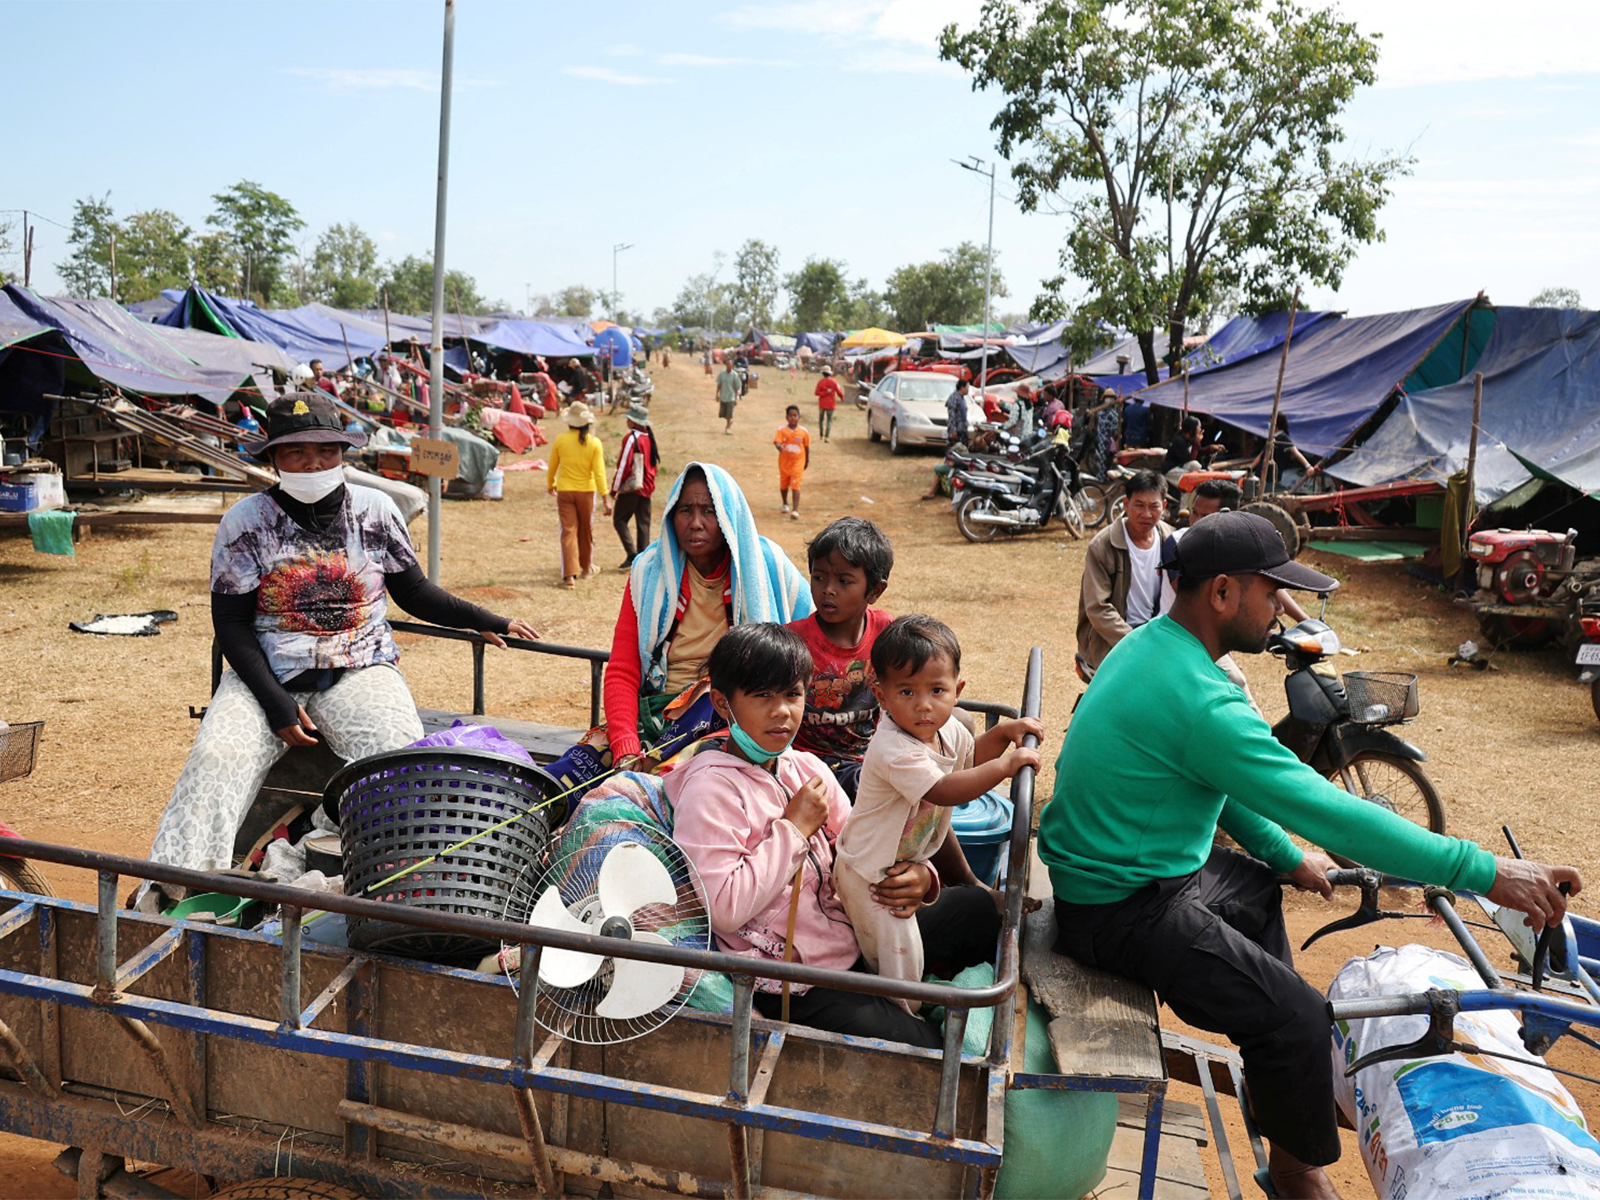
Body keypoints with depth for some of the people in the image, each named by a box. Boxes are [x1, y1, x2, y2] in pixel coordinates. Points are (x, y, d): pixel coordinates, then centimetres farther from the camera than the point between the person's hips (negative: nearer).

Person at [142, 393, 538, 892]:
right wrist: (276, 703, -11)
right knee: (215, 758, -26)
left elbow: (414, 592, 17)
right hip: (266, 674, 0)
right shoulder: (245, 522, 2)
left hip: (360, 669, 0)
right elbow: (231, 624, 0)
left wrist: (487, 622, 9)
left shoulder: (375, 511, 7)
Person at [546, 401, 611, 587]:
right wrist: (605, 497, -9)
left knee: (568, 531, -1)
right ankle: (586, 566, 36)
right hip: (586, 491, 0)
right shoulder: (594, 443, -10)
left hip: (564, 491, 0)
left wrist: (550, 485, 25)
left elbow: (552, 466, 7)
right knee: (586, 530, 18)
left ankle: (569, 574, -10)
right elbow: (599, 472, -12)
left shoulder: (560, 441, -6)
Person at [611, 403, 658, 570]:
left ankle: (631, 554, -11)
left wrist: (614, 487, -8)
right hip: (646, 487, 7)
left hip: (630, 487, -7)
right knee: (643, 524, 7)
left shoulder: (631, 438, -14)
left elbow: (624, 465, -15)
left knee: (619, 520, 1)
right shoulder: (649, 438, 9)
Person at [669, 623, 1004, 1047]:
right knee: (914, 1045, -22)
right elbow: (724, 908, -25)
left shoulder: (807, 768, 8)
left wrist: (916, 877, -11)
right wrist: (795, 828, -18)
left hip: (850, 937, 8)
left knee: (977, 908, 8)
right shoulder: (711, 789, -16)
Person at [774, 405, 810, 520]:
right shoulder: (782, 430, -8)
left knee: (795, 486, -11)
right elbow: (776, 441, -21)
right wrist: (779, 446, -44)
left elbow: (807, 447, 6)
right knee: (784, 485, 18)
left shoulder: (804, 431, -5)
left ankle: (795, 510, -14)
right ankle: (785, 504, 44)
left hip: (798, 462, -2)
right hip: (784, 462, 2)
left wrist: (807, 460, 13)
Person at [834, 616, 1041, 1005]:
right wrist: (1004, 765, -41)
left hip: (910, 860, 8)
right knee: (900, 955, 0)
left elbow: (970, 758, 14)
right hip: (871, 872, -8)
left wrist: (1004, 732, -3)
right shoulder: (893, 749, -36)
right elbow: (944, 791, -42)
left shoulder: (948, 728, -6)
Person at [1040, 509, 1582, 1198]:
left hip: (1110, 866, 11)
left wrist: (1285, 856, 17)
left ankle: (1282, 1063, 46)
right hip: (1119, 912, -11)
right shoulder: (1199, 702, -29)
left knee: (1260, 887, 30)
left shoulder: (1149, 644, 4)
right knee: (1297, 1016, -14)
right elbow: (1329, 813, -29)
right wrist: (1483, 872, -23)